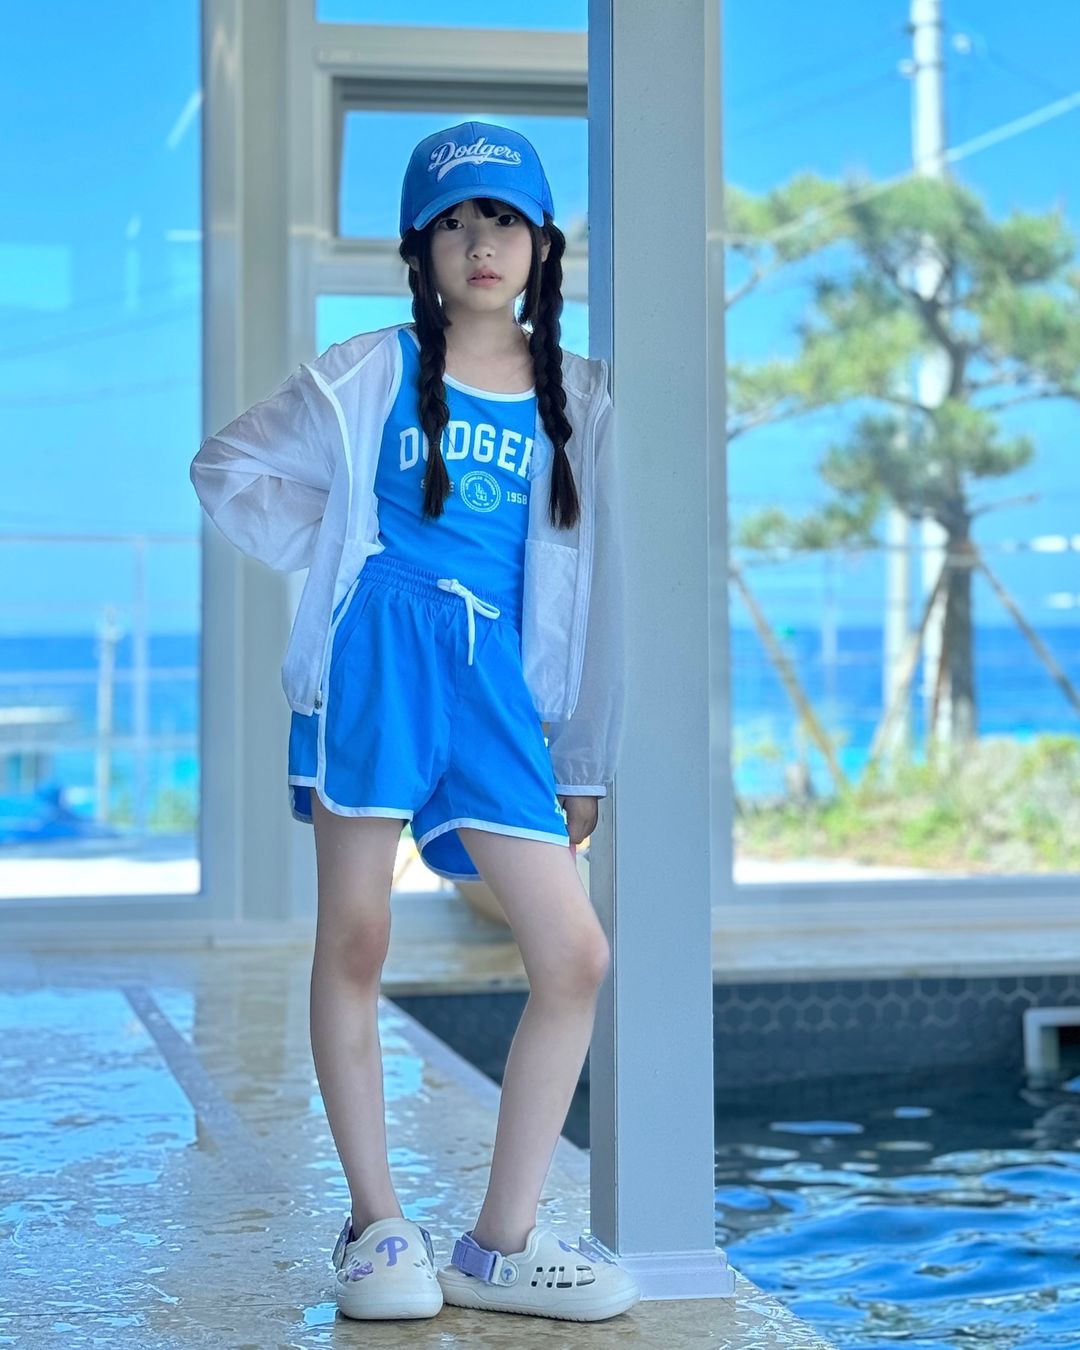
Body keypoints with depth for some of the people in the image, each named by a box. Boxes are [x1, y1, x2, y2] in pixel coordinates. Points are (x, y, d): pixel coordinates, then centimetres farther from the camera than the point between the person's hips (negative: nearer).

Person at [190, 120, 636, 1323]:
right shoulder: (370, 374, 6)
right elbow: (225, 469, 14)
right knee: (355, 944, 0)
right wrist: (331, 551, 2)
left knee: (576, 957, -5)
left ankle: (500, 1245, 7)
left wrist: (581, 762, 13)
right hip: (379, 654, -3)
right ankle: (377, 1227, 15)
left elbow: (591, 583, 14)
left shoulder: (576, 399, 13)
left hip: (495, 681, 3)